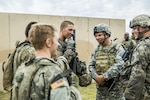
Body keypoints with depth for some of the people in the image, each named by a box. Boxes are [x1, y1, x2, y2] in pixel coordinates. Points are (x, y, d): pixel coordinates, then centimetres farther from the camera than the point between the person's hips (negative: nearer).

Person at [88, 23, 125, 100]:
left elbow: (119, 65, -19)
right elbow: (91, 65, 8)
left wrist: (104, 77, -21)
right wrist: (96, 77, -11)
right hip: (100, 86, 5)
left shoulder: (118, 48, -7)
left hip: (114, 86, -5)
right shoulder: (97, 50, 9)